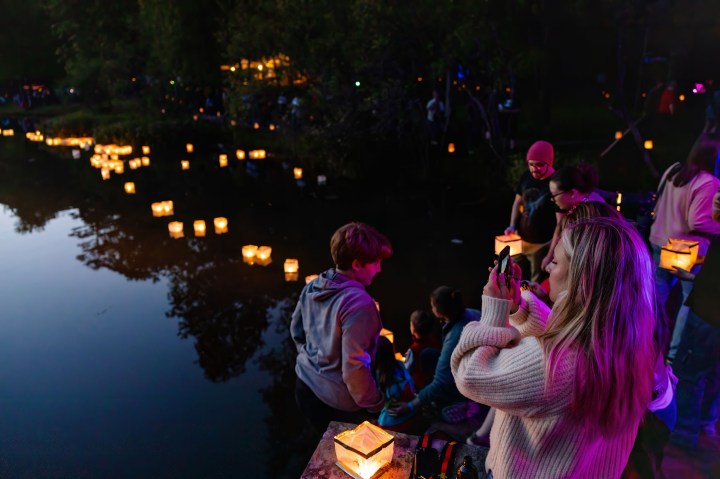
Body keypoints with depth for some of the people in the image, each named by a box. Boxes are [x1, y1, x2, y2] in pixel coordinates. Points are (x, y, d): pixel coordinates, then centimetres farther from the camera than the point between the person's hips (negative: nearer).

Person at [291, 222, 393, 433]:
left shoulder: (312, 287, -5)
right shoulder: (358, 303, -29)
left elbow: (296, 330, 9)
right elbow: (354, 367, -26)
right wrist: (375, 404, -10)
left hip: (305, 387, 7)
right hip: (336, 403, -7)